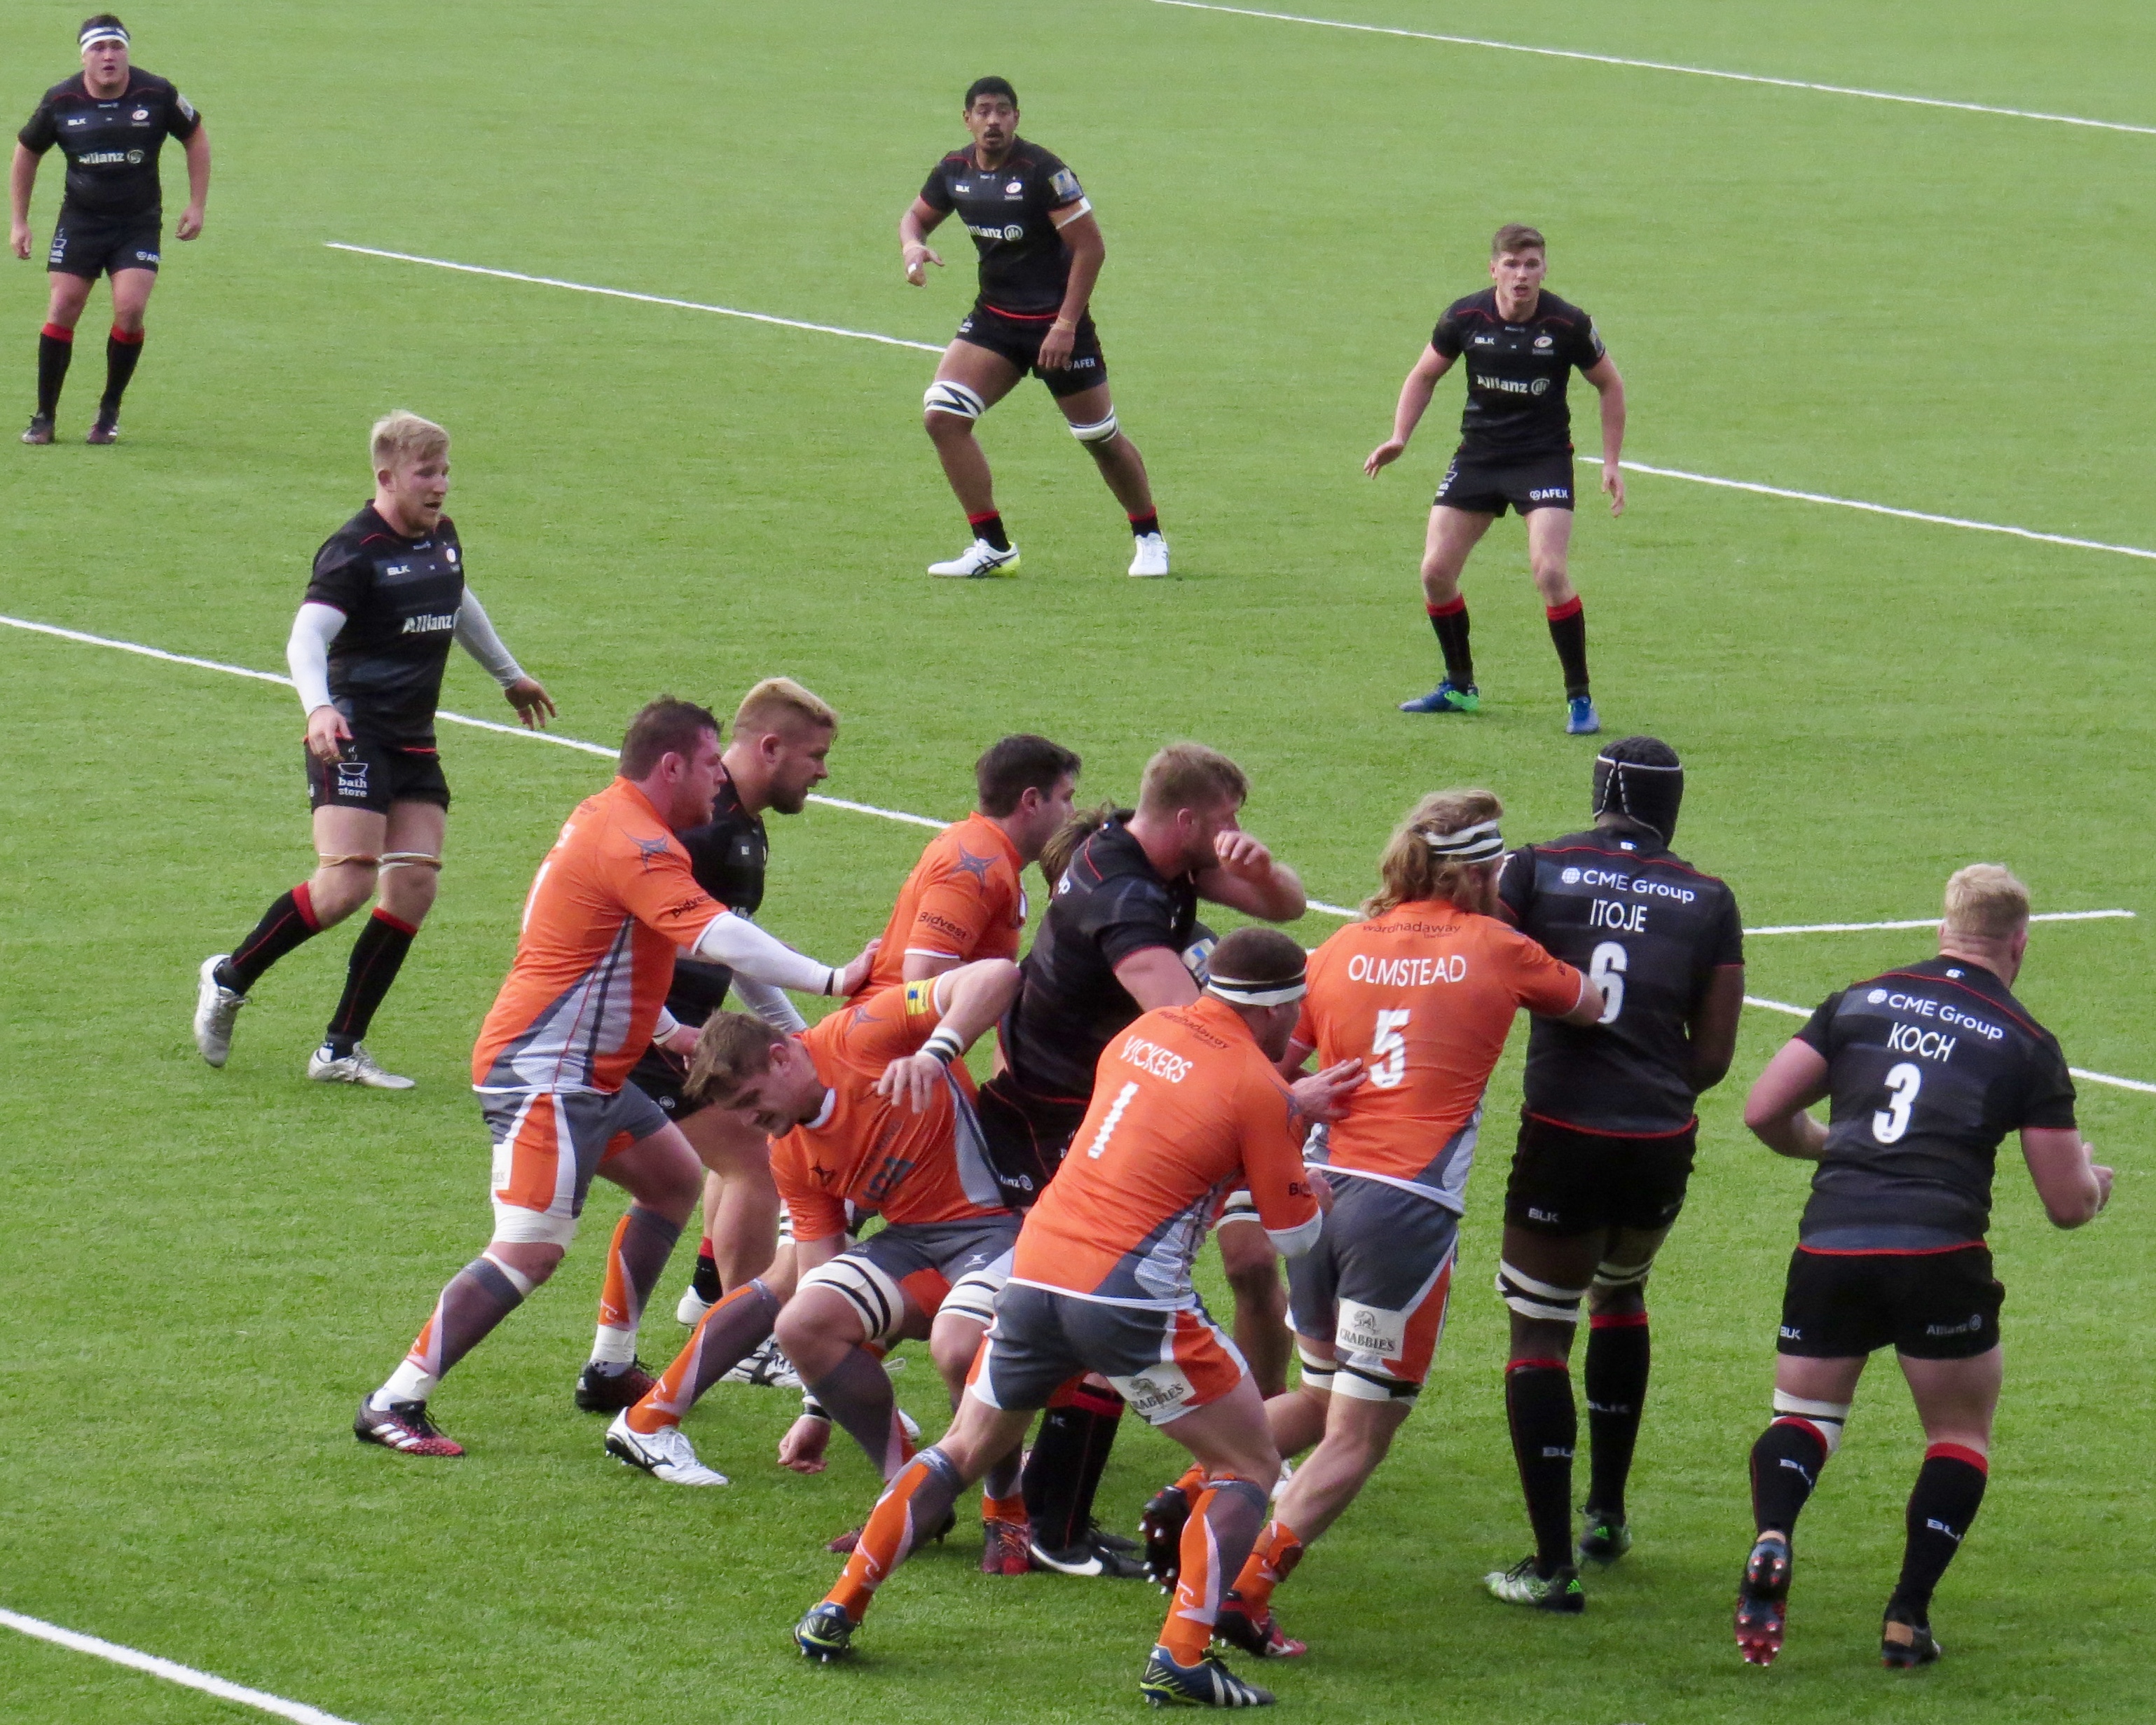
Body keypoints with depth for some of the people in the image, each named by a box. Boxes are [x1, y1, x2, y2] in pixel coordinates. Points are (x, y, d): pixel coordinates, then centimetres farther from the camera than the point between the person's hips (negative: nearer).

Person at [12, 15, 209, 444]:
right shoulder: (61, 101, -7)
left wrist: (196, 206, 3)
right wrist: (18, 222, 8)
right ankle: (44, 416, 5)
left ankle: (109, 411, 4)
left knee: (130, 310, -15)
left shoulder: (157, 94, -10)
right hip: (80, 220, 1)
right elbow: (26, 152, 9)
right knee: (62, 310, -6)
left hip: (139, 222, -1)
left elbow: (195, 137, 6)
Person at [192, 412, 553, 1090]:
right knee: (347, 881, -20)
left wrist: (510, 676, 47)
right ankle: (229, 978, 3)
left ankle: (341, 1049, 3)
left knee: (413, 888, -2)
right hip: (352, 737, -8)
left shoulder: (443, 539, 11)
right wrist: (319, 709, -42)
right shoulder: (354, 551, -13)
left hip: (415, 744, 8)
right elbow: (306, 638, -23)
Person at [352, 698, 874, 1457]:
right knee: (530, 1250, -17)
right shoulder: (635, 843, -19)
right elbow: (713, 935, -33)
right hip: (544, 1074, -11)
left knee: (674, 1179, 20)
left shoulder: (610, 820, 14)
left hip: (588, 1073, 11)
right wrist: (832, 980, -37)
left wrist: (668, 1031, 30)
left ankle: (610, 1367, 24)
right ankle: (392, 1405, -15)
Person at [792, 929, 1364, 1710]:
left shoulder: (1149, 1031, 13)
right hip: (1131, 1294, -6)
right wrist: (1311, 1189, 23)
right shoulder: (1255, 1086, -5)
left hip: (1036, 1270, 6)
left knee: (964, 1449, 23)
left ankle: (839, 1609, 16)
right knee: (1248, 1467, 8)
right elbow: (1292, 1234, 2)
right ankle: (1181, 1659, -5)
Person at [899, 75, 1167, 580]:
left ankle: (1149, 539, 27)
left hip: (1055, 320, -5)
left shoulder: (1043, 172, -19)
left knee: (1101, 438, 4)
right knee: (941, 416, -12)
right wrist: (913, 244, -9)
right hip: (993, 318, 5)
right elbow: (917, 216, 17)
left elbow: (1091, 246, -17)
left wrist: (1066, 324, -20)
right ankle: (992, 547, -6)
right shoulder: (954, 171, -1)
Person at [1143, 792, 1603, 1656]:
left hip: (1319, 1194, 5)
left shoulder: (1340, 953, 10)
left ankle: (1194, 1494, 5)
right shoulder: (1496, 950, 3)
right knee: (1357, 1437, 1)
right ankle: (1246, 1593, -9)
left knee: (1319, 1400, 24)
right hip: (1409, 1209, -5)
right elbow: (1592, 1003, 20)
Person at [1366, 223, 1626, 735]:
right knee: (1436, 569, -1)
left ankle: (1580, 698, -7)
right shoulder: (1465, 318, -8)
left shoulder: (1568, 324, -14)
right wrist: (1399, 438, -3)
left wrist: (1611, 462, -1)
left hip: (1544, 457, -4)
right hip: (1477, 456, 4)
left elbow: (1610, 386, 2)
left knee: (1549, 571, -20)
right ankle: (1459, 687, 20)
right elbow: (1425, 375, 9)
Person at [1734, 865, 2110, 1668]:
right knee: (1961, 1437, 17)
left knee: (1803, 1417, 16)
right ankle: (1908, 1616, 5)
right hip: (1940, 1252, -2)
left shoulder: (1859, 1000, 12)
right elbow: (2069, 1204, 7)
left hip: (1830, 1242, 2)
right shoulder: (2027, 1044, 6)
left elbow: (1764, 1112, 11)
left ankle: (1771, 1542, -15)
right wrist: (2094, 1180, 31)